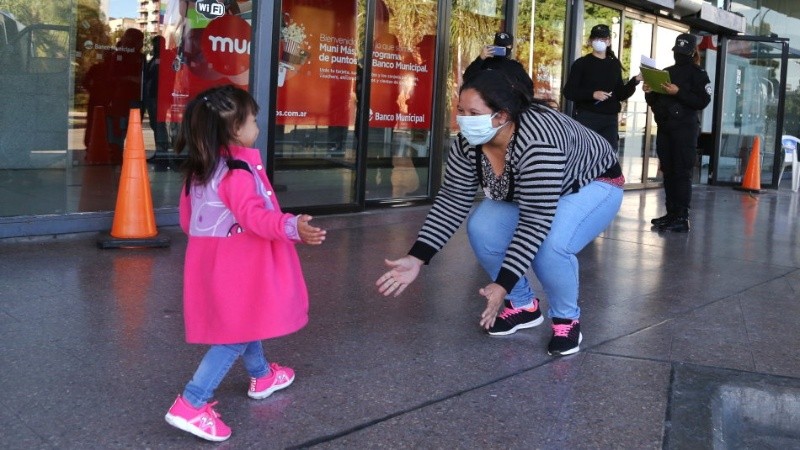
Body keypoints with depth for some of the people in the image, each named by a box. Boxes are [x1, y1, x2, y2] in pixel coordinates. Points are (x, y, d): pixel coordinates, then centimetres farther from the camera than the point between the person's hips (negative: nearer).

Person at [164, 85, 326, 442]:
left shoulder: (198, 169, 6)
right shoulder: (239, 171, -22)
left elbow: (186, 217, 15)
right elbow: (254, 216, -33)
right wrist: (292, 227, -45)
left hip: (213, 259, 10)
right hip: (236, 265, -10)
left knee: (243, 321, 27)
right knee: (236, 333, -4)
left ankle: (262, 376, 47)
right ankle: (191, 405, -8)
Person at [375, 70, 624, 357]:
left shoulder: (537, 143, -41)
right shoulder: (469, 142, -21)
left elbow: (535, 222, -39)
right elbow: (452, 201, -15)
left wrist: (502, 285, -41)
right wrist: (416, 258, -23)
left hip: (593, 184, -6)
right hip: (526, 193, 7)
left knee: (550, 247, -33)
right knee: (482, 229, -17)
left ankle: (567, 319, -4)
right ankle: (523, 305, 6)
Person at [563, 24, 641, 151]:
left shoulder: (614, 65, 13)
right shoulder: (581, 63, 1)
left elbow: (620, 95, 14)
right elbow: (568, 92, -6)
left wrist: (635, 81, -1)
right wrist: (592, 94, -18)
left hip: (610, 120, 4)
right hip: (586, 118, -4)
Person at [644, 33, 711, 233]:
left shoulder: (698, 74, 0)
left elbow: (703, 101, -11)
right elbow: (654, 102, 20)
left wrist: (678, 93, -20)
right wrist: (649, 93, -2)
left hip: (685, 129, -6)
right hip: (664, 128, 6)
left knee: (682, 172, -10)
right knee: (668, 171, 6)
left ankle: (682, 218, -11)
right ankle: (671, 213, 12)